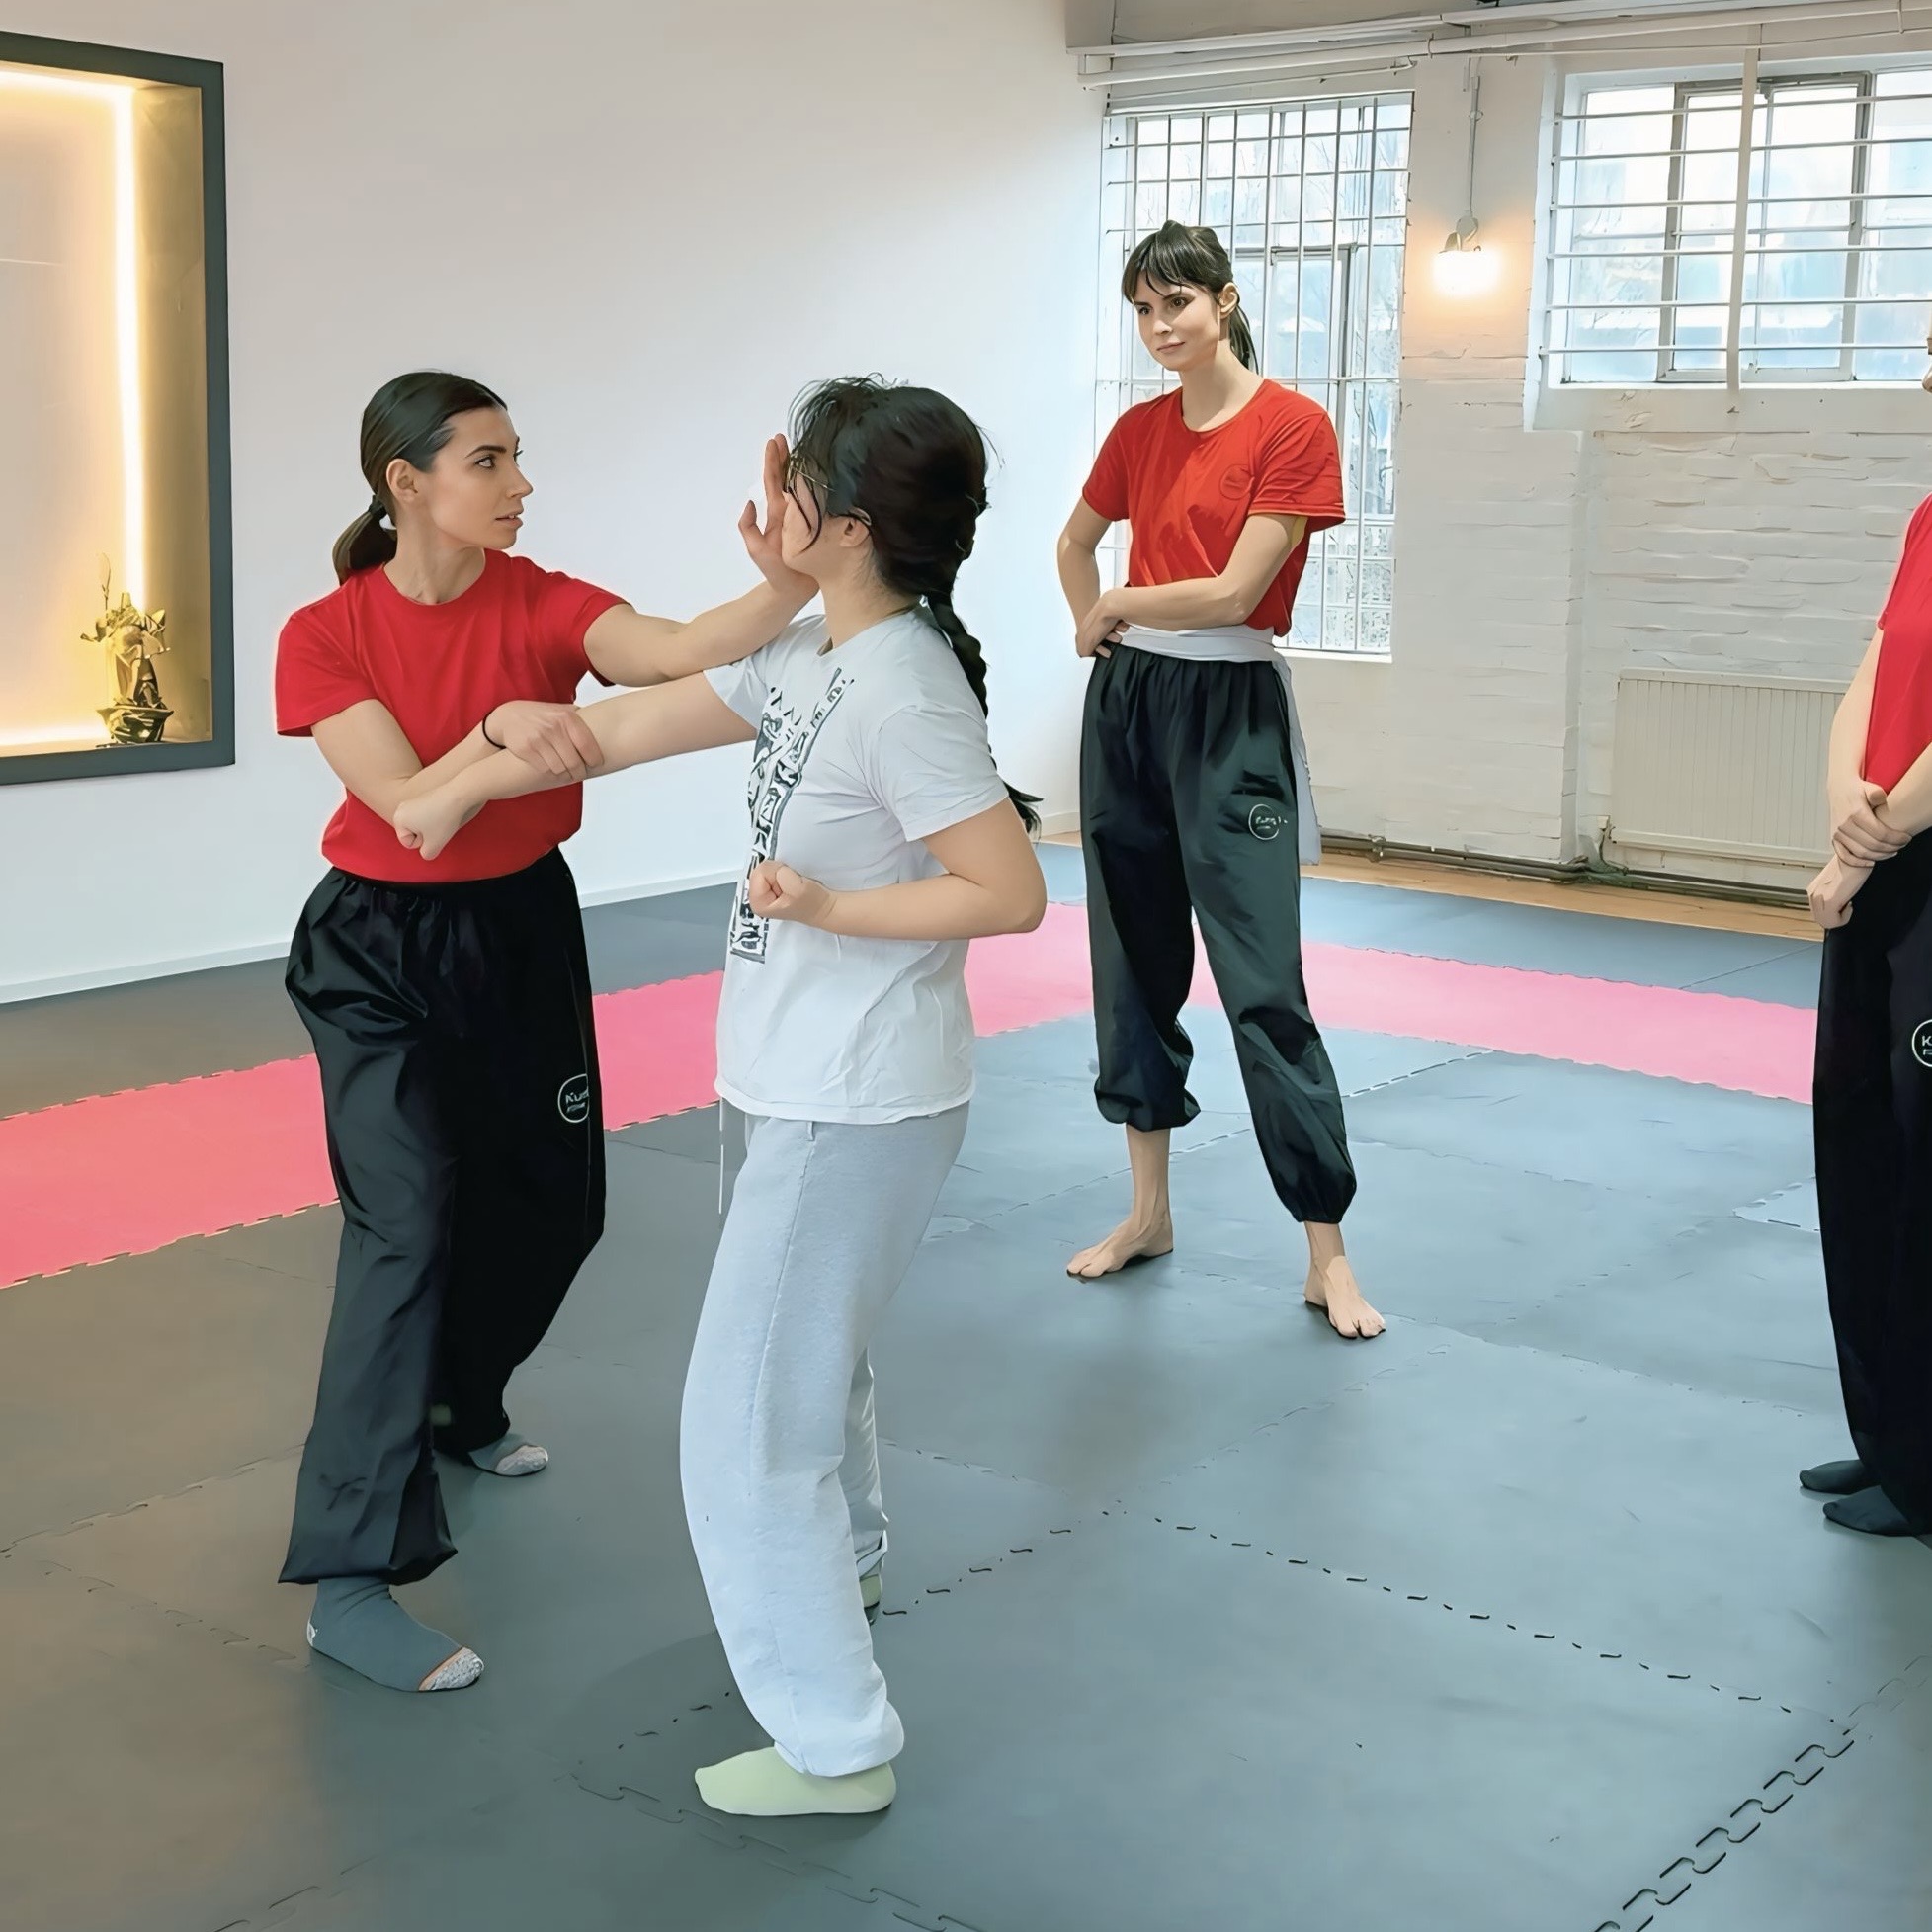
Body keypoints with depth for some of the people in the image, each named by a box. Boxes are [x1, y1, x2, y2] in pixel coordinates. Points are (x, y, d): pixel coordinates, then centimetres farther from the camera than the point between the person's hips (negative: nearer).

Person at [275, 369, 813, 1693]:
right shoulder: (327, 636, -14)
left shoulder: (541, 604, -9)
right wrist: (502, 728, -39)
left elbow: (683, 652, -28)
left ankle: (456, 1409, 47)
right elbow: (412, 808, -23)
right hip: (384, 955, -4)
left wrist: (784, 586, -46)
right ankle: (351, 1582, -13)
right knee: (409, 1229, -16)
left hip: (525, 935, 5)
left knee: (550, 1207, 15)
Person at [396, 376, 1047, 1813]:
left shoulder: (903, 694, -23)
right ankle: (844, 1562, 56)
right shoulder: (810, 659, 5)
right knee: (809, 1350, 30)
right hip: (812, 1085, 10)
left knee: (754, 1415, -3)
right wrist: (465, 787, 16)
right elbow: (637, 724, 11)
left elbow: (1013, 891, -23)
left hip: (859, 1107, -10)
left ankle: (834, 1743, 8)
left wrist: (830, 908, -23)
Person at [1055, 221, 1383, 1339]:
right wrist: (1095, 631, 12)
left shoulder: (1293, 427, -10)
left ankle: (1329, 1254, 0)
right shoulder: (1140, 431, 8)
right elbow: (1076, 543, 27)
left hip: (1228, 714, -6)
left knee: (1264, 987, -8)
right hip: (1127, 705, 6)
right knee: (1134, 963, 12)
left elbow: (1234, 592, -16)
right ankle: (1150, 1212, 26)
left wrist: (1116, 606, -2)